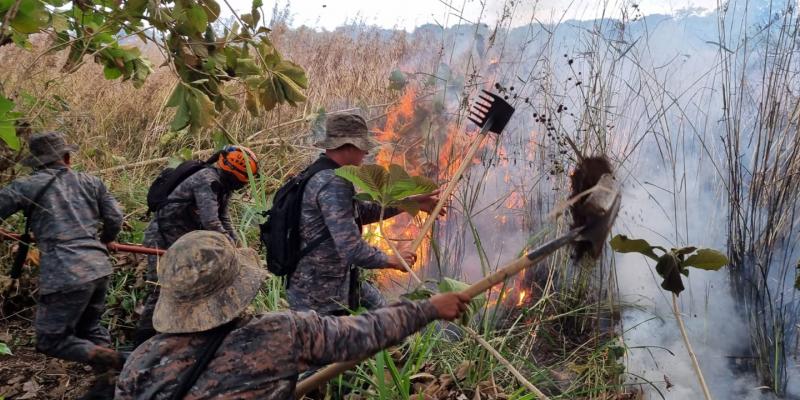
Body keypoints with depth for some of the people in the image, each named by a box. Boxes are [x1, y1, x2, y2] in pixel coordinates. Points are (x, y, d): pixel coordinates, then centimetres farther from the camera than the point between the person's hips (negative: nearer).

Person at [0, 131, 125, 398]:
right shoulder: (90, 182, 13)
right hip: (99, 268, 5)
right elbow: (115, 219, 11)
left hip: (65, 275, -5)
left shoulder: (26, 186, 3)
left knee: (50, 340, 8)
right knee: (89, 327, 25)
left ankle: (110, 360, -10)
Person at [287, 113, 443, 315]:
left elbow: (361, 211, 15)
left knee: (376, 302, 26)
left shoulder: (322, 174, 5)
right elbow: (352, 249, -30)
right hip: (319, 296, -10)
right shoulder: (333, 185, -26)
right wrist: (391, 260, -12)